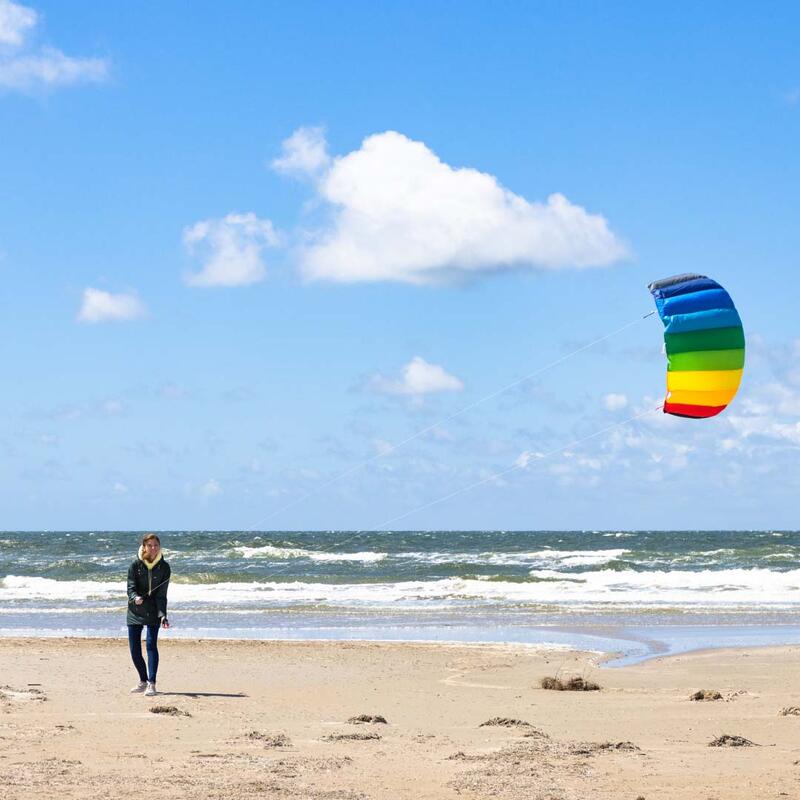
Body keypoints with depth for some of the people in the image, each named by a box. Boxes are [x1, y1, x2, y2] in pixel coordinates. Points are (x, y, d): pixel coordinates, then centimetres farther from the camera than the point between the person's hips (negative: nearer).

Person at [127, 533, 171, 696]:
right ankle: (143, 681, 23)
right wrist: (135, 598, -33)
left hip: (153, 612, -2)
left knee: (151, 644, -16)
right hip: (135, 612, 2)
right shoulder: (135, 564, -7)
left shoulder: (164, 567, -7)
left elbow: (161, 595, -8)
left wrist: (163, 615, -20)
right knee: (134, 649, 3)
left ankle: (151, 684, -18)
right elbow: (131, 587, -11)